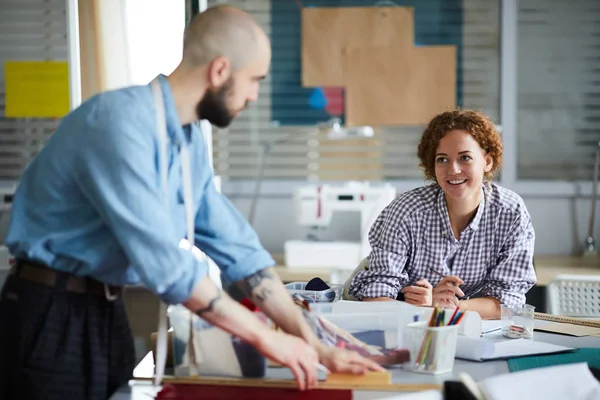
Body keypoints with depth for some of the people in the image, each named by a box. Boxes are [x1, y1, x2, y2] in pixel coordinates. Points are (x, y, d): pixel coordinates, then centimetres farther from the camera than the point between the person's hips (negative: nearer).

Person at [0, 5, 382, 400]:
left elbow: (237, 249, 8)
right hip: (51, 319, -8)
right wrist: (266, 338, -20)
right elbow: (164, 260, -28)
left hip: (106, 313, 8)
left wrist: (315, 347, 4)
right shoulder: (121, 122, -23)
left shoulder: (190, 142, 5)